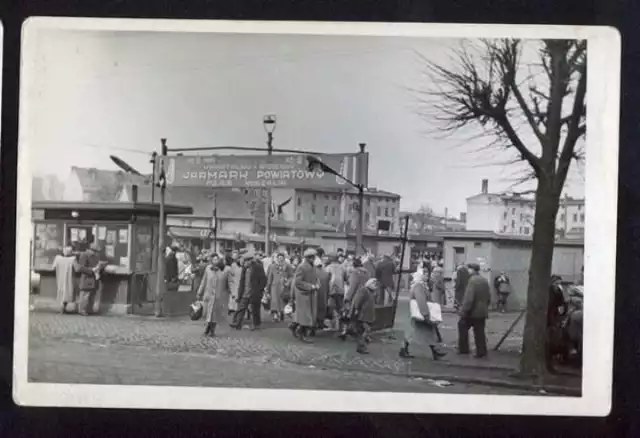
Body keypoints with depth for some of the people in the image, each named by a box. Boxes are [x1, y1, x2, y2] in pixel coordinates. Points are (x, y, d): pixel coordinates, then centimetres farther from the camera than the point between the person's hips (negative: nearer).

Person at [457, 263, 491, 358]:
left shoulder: (472, 281, -17)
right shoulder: (485, 281, 10)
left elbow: (469, 298, -22)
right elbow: (489, 298, 17)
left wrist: (464, 311, -18)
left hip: (472, 311, -7)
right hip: (482, 312, 7)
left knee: (462, 326, 10)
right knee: (479, 332, 10)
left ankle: (463, 349, 12)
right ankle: (481, 352, 8)